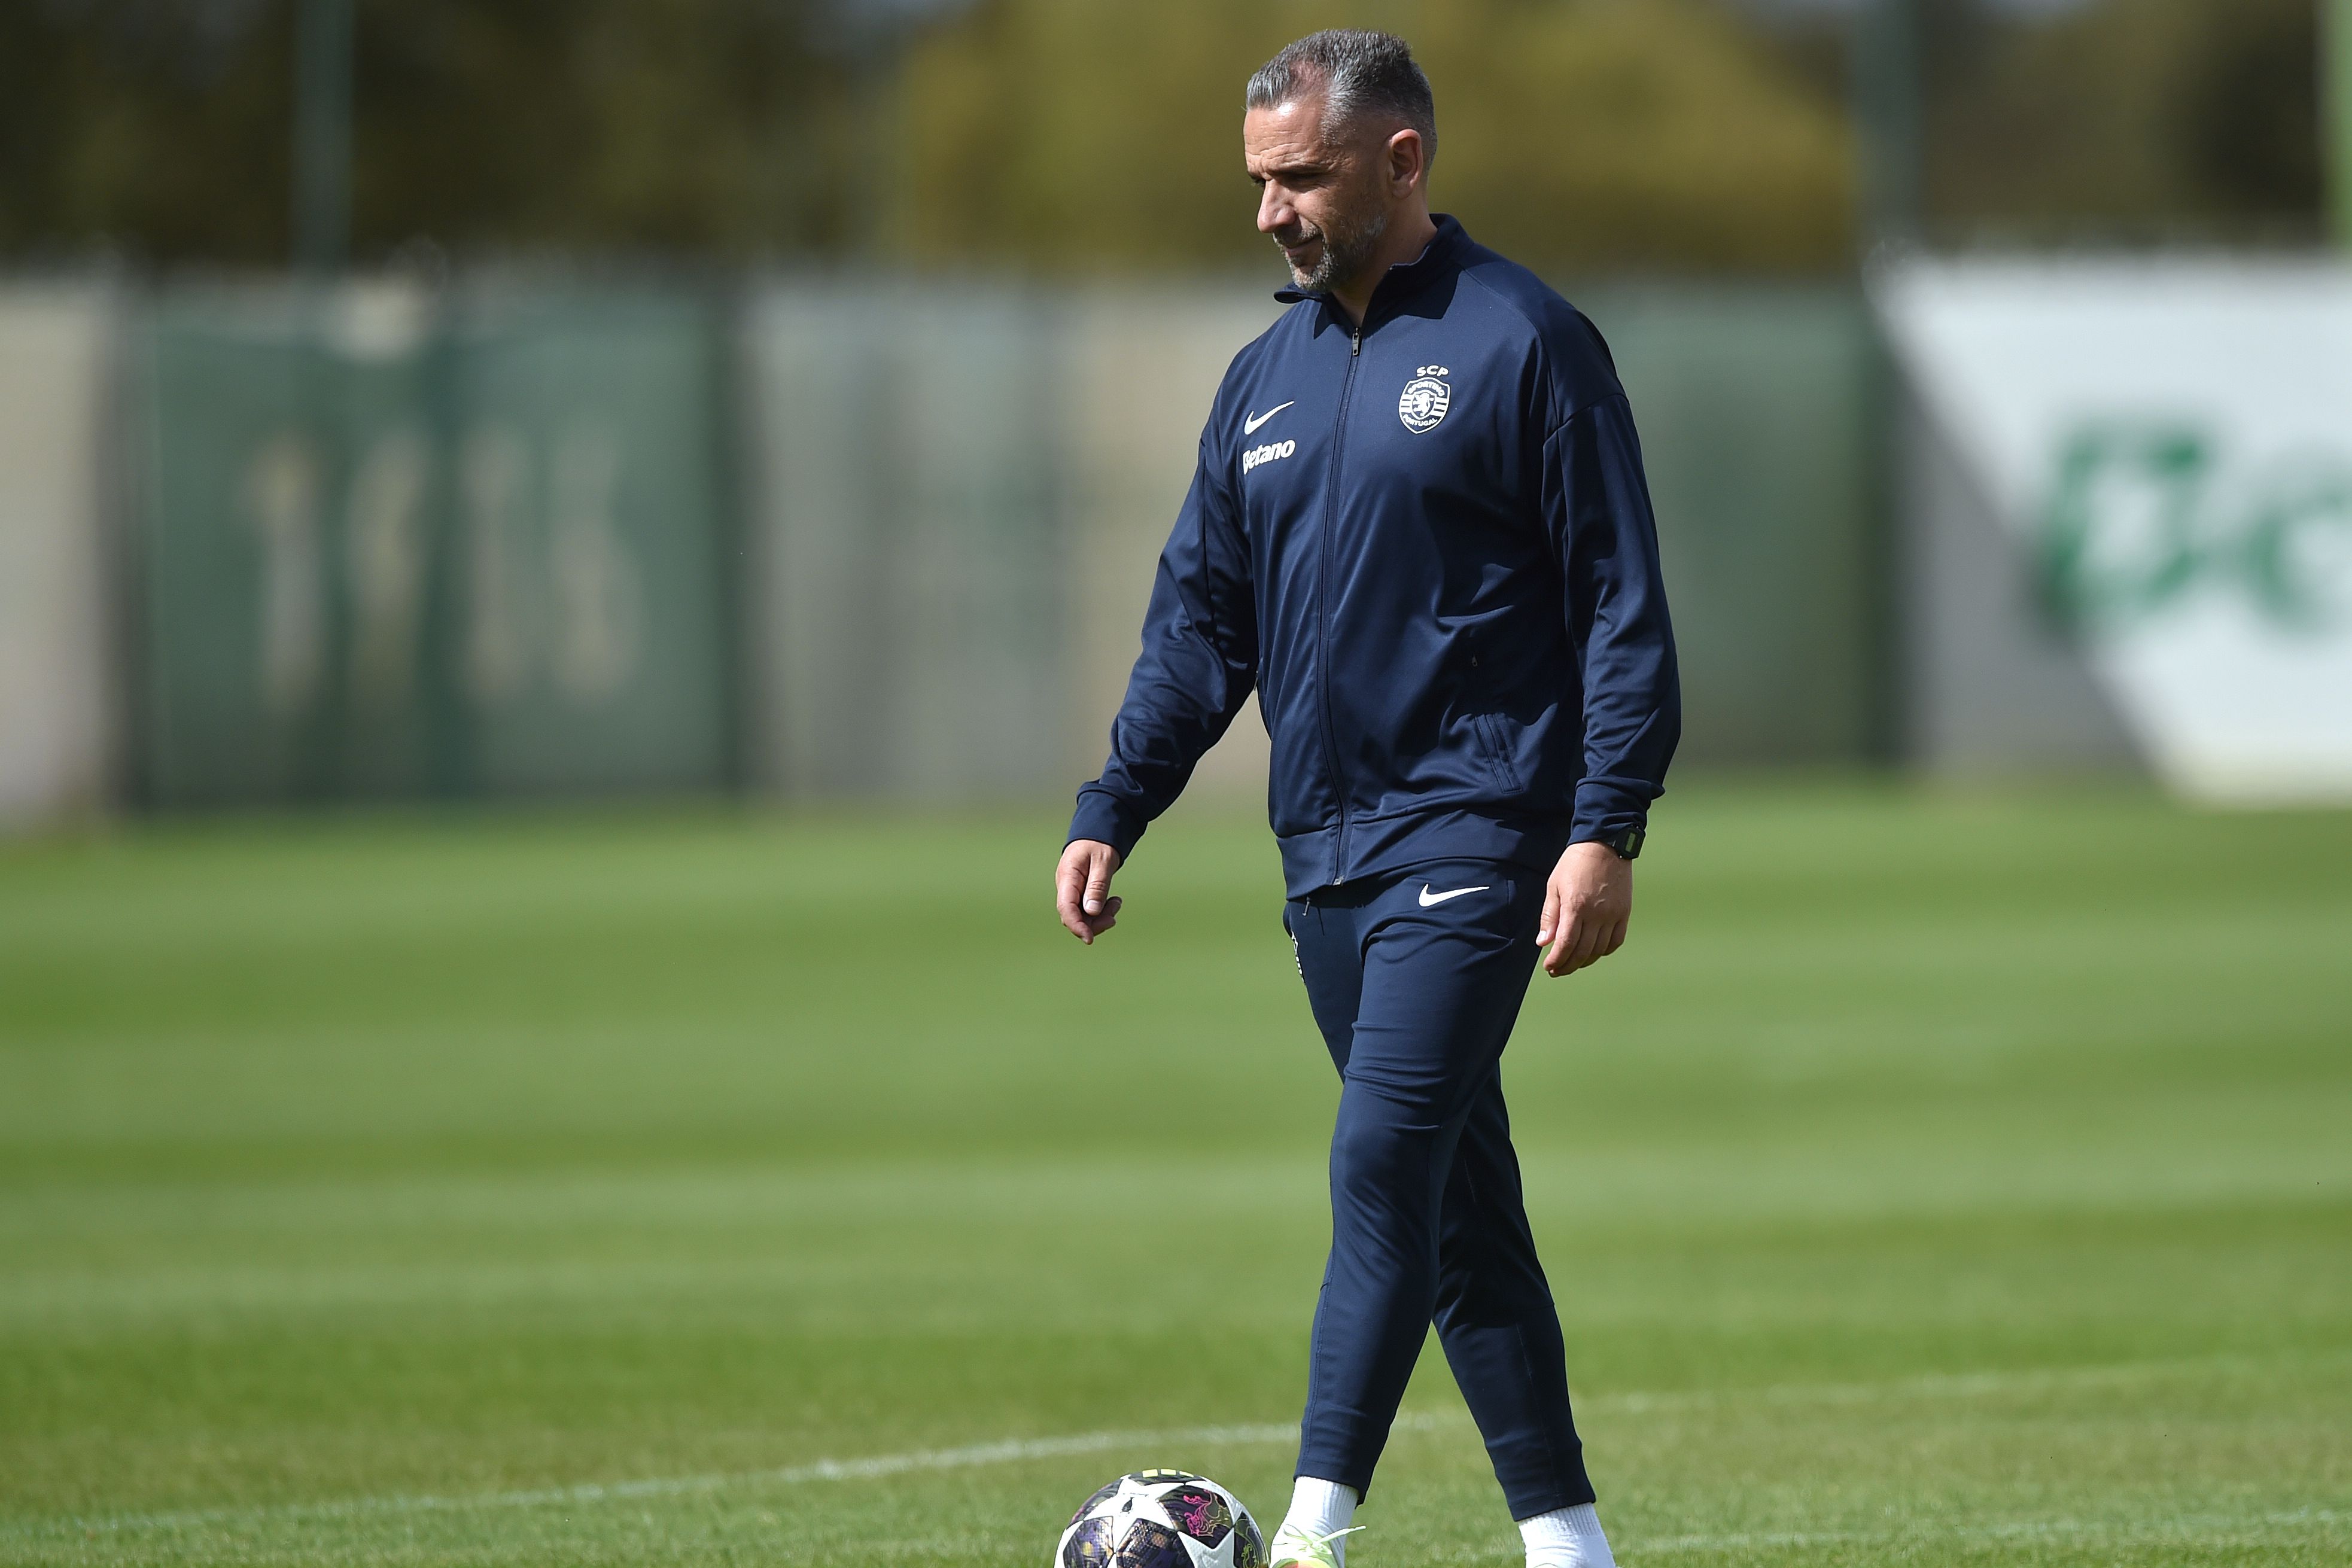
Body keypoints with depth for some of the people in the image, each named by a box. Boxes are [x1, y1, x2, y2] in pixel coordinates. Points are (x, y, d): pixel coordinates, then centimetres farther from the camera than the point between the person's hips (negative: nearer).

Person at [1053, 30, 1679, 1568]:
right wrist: (1113, 812, 8)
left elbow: (1622, 607, -7)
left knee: (1385, 1165, -18)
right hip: (1327, 849, 7)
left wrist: (1605, 831, -15)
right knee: (1458, 1205, 8)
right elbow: (1200, 619, 19)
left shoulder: (1524, 342, -5)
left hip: (1474, 840, -7)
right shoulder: (1270, 375, 15)